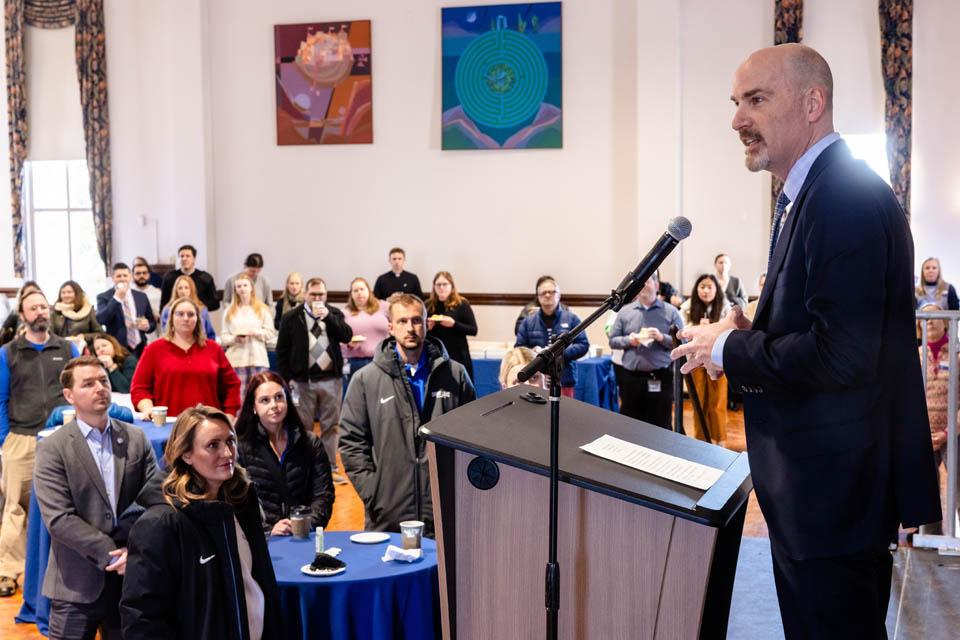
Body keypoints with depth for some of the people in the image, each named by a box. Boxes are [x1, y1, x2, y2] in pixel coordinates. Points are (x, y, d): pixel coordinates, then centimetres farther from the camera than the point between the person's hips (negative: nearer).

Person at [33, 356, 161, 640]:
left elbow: (155, 497, 1)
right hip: (77, 584, -3)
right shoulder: (52, 448, -4)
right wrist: (111, 554, -15)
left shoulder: (136, 439, 7)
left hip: (130, 579, 3)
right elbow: (58, 518, -12)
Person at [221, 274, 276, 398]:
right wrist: (234, 338, -12)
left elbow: (270, 333, 3)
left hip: (258, 358, -1)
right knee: (237, 396, 0)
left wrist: (255, 332, -13)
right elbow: (223, 337, 7)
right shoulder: (230, 311, 11)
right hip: (236, 359, 1)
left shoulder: (262, 309, 7)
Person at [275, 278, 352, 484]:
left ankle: (330, 467, 15)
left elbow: (347, 336, -8)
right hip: (303, 380, -2)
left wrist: (328, 317, -16)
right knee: (303, 426, 5)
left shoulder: (334, 314, 7)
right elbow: (282, 351, 2)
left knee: (330, 426, 8)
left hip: (331, 379, 2)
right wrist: (285, 378, -4)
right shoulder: (291, 318, 1)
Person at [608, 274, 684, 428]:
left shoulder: (671, 311, 2)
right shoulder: (625, 312, 9)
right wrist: (628, 340, -9)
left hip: (660, 378, -2)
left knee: (661, 426, 2)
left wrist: (662, 338, -17)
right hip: (631, 378, 2)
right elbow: (612, 341, 10)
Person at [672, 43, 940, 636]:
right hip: (809, 482, 10)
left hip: (837, 491, -10)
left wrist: (729, 350, -14)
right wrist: (748, 337, 1)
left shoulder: (849, 196, -21)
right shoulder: (806, 196, 12)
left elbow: (840, 355, -28)